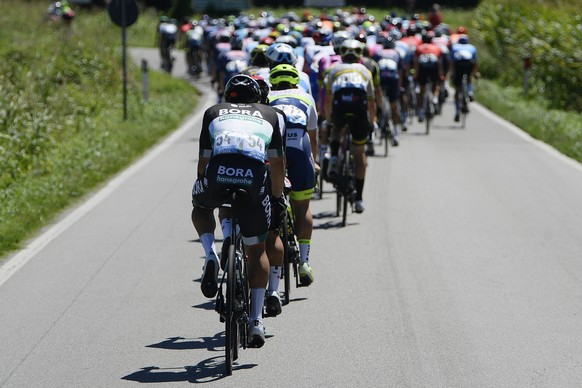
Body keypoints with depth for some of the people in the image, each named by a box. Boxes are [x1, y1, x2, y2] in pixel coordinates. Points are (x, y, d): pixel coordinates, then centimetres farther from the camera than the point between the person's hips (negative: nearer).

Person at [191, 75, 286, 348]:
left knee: (200, 207, 36)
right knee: (257, 251, 19)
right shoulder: (268, 114, 30)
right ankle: (256, 320, 13)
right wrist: (277, 198, 36)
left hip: (219, 173, 0)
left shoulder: (214, 112, 29)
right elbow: (277, 163, 26)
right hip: (254, 178, 0)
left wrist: (202, 187, 43)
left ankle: (210, 255, 9)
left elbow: (204, 159, 28)